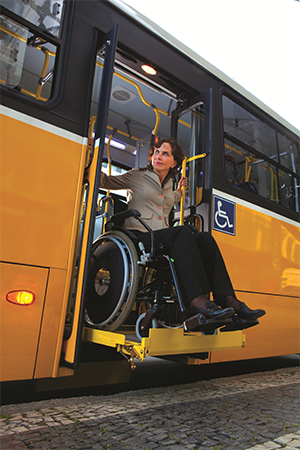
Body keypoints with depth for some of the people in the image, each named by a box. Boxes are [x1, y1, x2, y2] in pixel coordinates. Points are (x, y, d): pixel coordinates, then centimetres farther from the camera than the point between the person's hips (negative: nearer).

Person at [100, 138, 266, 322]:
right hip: (139, 235, -6)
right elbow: (106, 181, 9)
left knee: (204, 237, -19)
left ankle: (227, 298, -27)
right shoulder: (137, 176, 8)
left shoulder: (168, 184, 23)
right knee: (182, 232, -33)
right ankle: (195, 300, -45)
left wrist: (179, 191, 41)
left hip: (163, 237, 6)